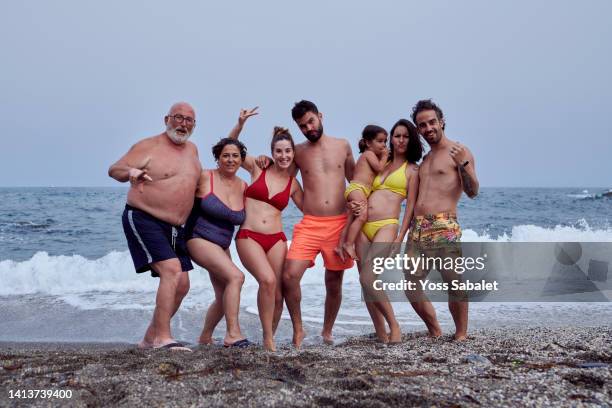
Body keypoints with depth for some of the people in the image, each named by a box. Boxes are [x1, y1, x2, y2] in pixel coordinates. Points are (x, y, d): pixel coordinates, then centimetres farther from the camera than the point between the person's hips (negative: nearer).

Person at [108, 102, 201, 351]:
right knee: (172, 270, -24)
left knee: (182, 285, 6)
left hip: (174, 228, 8)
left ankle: (149, 339, 19)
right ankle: (163, 338, -20)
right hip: (143, 220, -8)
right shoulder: (149, 146, -6)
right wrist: (131, 171, -31)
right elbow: (114, 170, -10)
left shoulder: (192, 150, 15)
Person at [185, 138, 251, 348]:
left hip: (222, 246, 8)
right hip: (199, 239, -7)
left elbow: (244, 218, 16)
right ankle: (233, 334, -22)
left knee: (224, 297, 12)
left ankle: (205, 338, 33)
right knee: (236, 276, -26)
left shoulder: (243, 187, 4)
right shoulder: (205, 177, -12)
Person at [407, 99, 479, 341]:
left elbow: (472, 192, -8)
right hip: (417, 228, 7)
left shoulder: (459, 152, 2)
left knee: (454, 282, -14)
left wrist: (463, 165, -21)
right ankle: (435, 333, 18)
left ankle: (461, 334, -1)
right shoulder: (424, 159, 23)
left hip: (444, 228, -7)